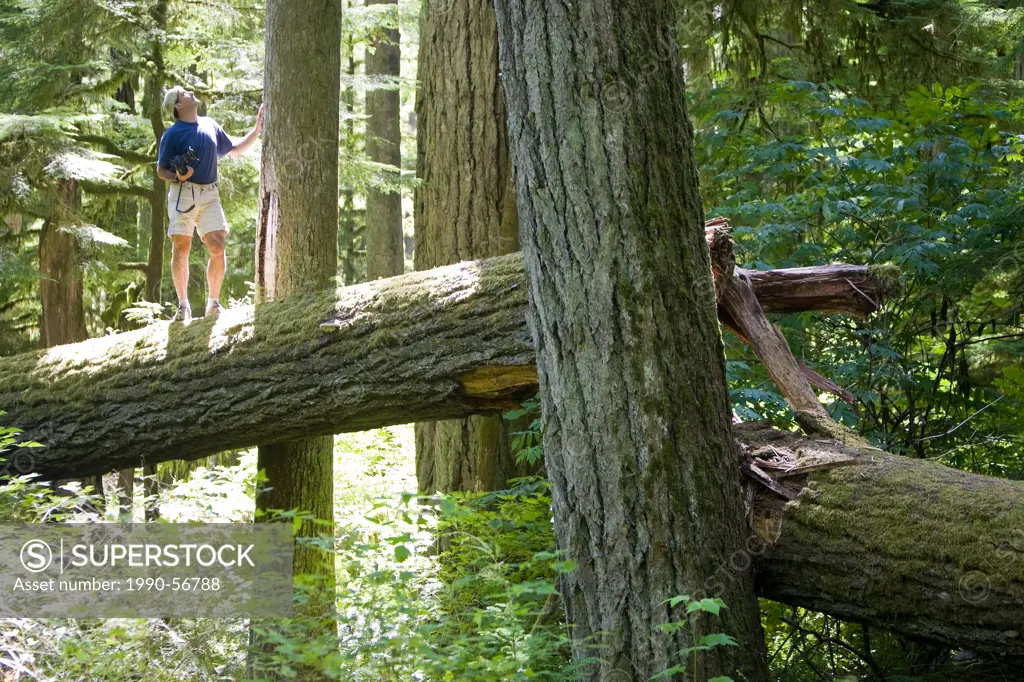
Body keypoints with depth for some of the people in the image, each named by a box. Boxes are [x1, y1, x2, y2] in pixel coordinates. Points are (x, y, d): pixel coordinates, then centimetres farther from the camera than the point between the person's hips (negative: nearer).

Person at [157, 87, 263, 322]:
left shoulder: (210, 125, 14)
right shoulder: (173, 134, -3)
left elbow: (234, 150, 24)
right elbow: (161, 170, 0)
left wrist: (257, 130, 17)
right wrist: (177, 177, -20)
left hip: (209, 195, 4)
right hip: (182, 194, -4)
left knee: (218, 248, -6)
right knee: (181, 249, -2)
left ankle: (213, 303, 6)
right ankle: (183, 306, 7)